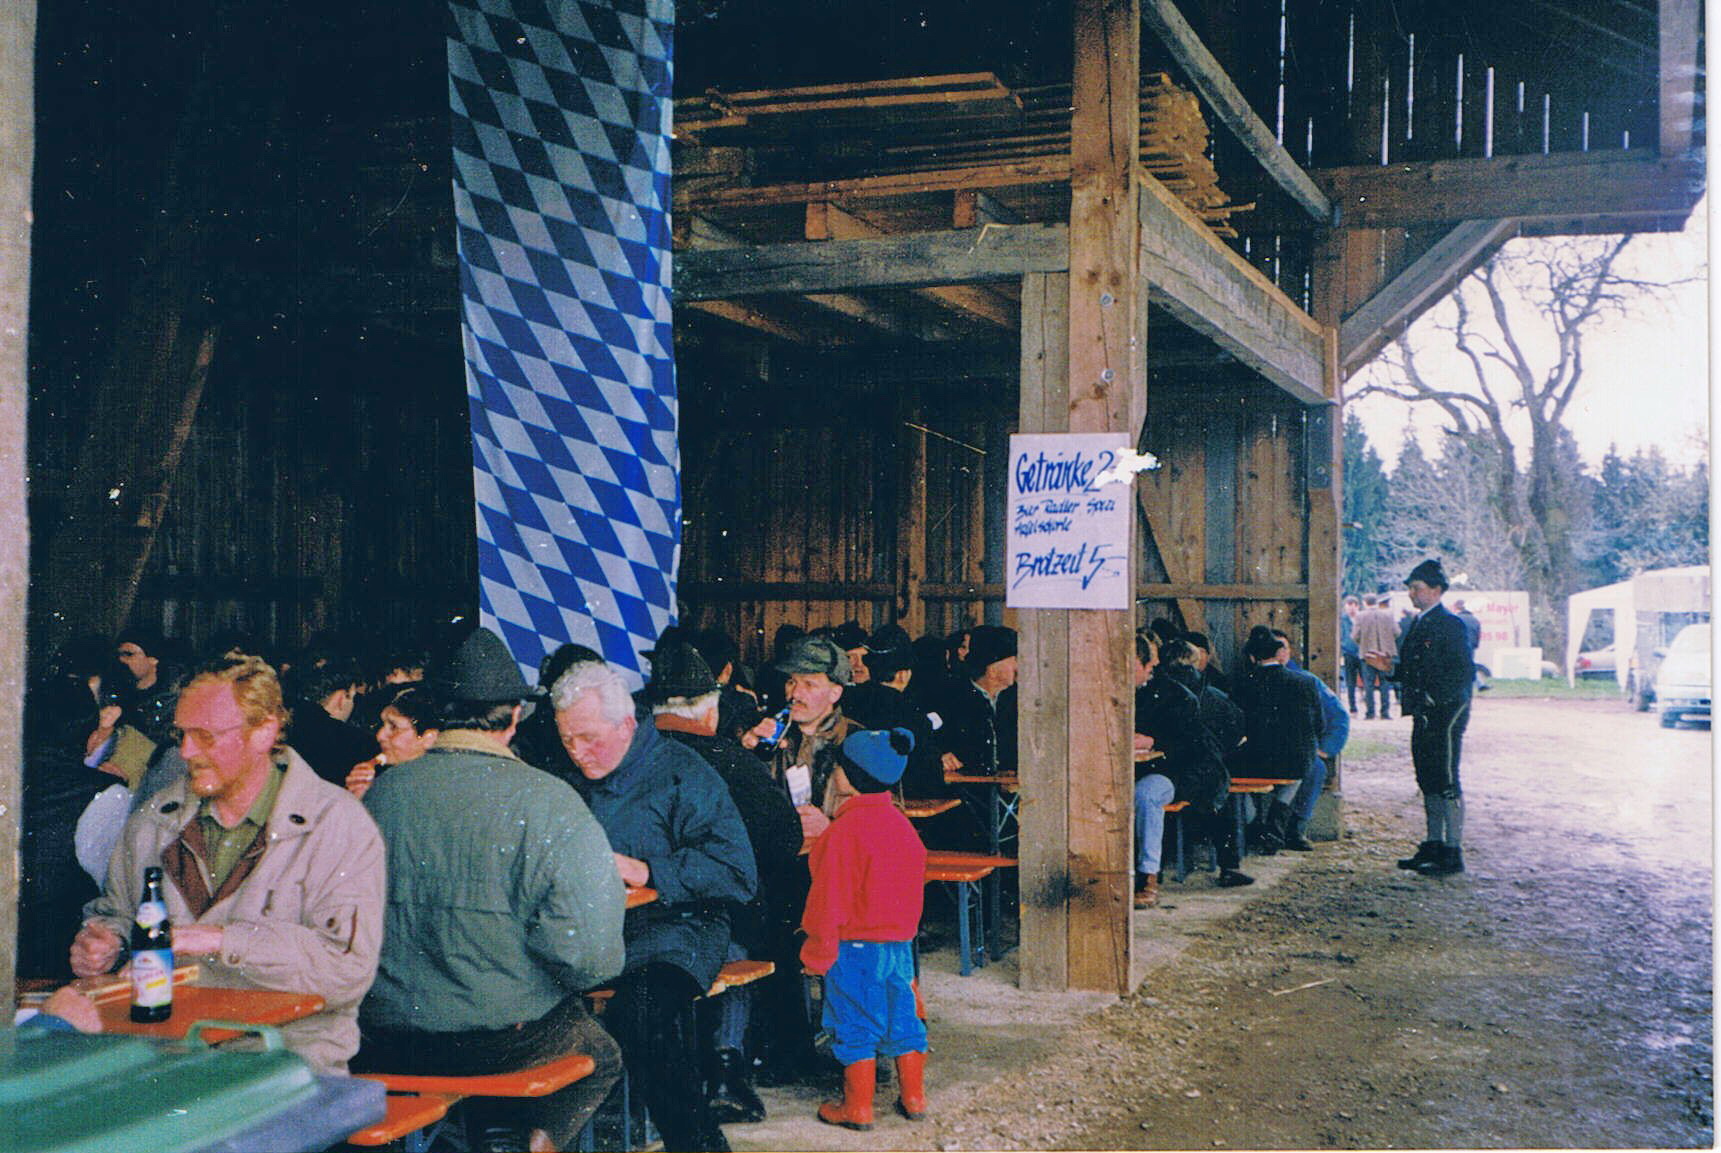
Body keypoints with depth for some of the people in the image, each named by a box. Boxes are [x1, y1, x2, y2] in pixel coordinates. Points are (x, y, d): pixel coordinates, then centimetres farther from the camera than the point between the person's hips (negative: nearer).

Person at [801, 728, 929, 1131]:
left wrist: (818, 950, -8)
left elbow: (829, 897, -15)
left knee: (857, 1026, 1)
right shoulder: (901, 823, 7)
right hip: (900, 941, 7)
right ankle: (913, 1097, 22)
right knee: (901, 1018, 15)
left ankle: (857, 1108, 8)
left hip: (856, 946, -7)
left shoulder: (845, 829, -17)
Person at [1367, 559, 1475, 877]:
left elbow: (1466, 672, -17)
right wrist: (1388, 668, 9)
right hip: (1425, 715, 10)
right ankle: (1434, 846, 23)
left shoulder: (1450, 624, -13)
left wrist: (1435, 697, -22)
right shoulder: (1420, 624, 15)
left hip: (1446, 714, -10)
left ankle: (1453, 853, -2)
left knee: (1446, 783, -6)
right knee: (1428, 781, 14)